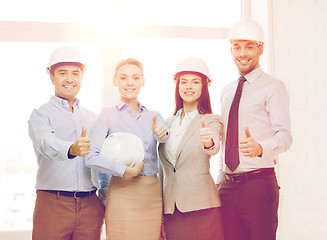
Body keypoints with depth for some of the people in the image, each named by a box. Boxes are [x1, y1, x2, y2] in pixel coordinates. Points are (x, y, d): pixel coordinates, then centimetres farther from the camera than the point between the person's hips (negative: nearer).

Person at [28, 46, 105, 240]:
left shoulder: (92, 118, 17)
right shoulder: (41, 115, 2)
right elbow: (47, 143, -20)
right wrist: (72, 149, -40)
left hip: (91, 206, 4)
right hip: (53, 204, -4)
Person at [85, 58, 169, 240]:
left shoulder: (153, 116, 13)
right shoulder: (108, 115, 1)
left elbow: (166, 140, -6)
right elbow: (92, 157, -11)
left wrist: (162, 134, -28)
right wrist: (125, 170, -17)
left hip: (153, 194, 4)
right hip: (123, 195, -4)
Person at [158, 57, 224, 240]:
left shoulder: (211, 121, 1)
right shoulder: (168, 123, 13)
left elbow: (215, 149, -21)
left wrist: (209, 143, -45)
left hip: (201, 207, -4)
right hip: (171, 209, 4)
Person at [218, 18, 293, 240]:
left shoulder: (273, 87, -4)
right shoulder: (227, 91, 17)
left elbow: (285, 135, -15)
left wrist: (260, 148, -34)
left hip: (259, 183, -6)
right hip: (229, 186, 6)